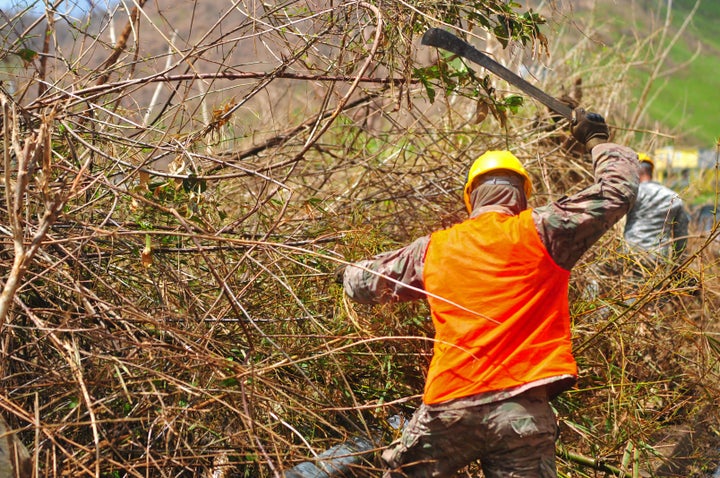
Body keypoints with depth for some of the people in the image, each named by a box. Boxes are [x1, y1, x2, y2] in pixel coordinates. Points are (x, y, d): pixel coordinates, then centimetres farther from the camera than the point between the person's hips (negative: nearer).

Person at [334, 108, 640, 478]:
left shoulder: (433, 250, 11)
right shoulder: (540, 231, 0)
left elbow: (367, 283, 24)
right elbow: (618, 190, 5)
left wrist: (348, 273, 48)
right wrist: (597, 141, 23)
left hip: (448, 407, 3)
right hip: (521, 412, -2)